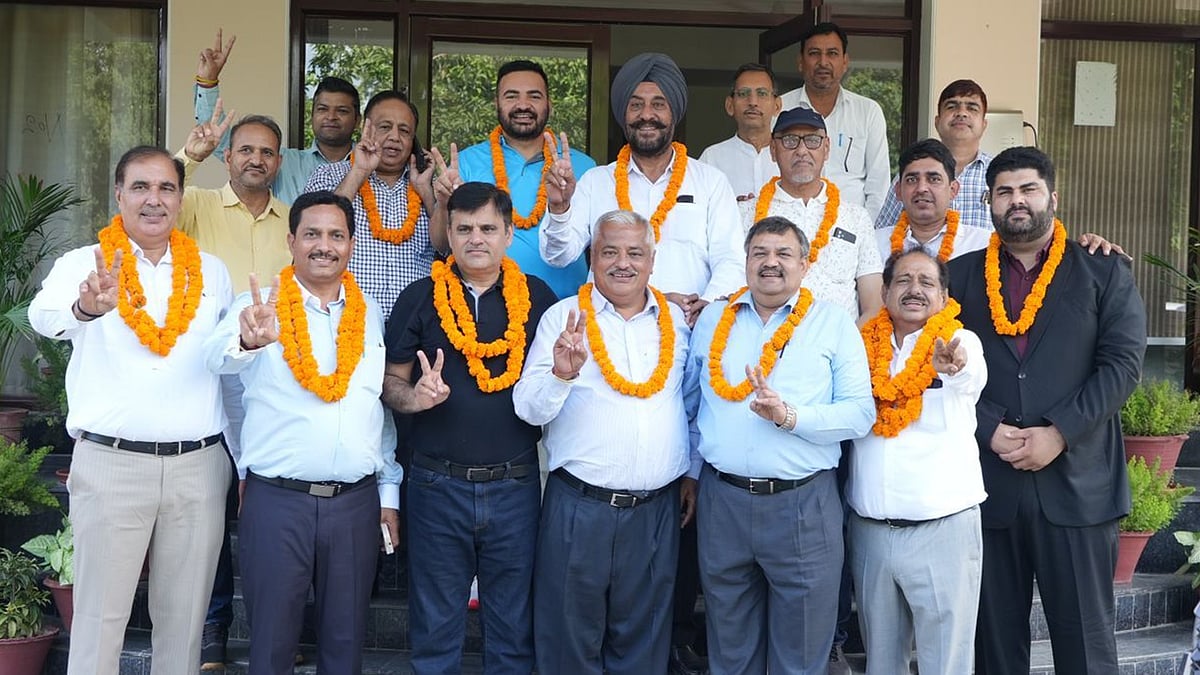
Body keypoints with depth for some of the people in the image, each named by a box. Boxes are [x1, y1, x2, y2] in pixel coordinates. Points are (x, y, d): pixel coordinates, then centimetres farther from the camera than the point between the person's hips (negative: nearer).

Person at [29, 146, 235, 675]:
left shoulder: (211, 271, 11)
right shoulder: (82, 264, 1)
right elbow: (45, 315, -21)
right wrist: (84, 308, -45)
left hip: (199, 465, 3)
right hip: (111, 462, -3)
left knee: (184, 617, 10)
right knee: (99, 617, 1)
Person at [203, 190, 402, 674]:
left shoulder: (370, 316, 10)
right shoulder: (260, 307, -1)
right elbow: (219, 357, -22)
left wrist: (389, 492, 12)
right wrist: (250, 339, -45)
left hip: (356, 502, 3)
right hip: (276, 501, -3)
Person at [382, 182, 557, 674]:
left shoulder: (538, 297, 5)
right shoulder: (420, 299, 2)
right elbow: (391, 380, 6)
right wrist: (413, 396, -15)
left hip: (516, 484, 1)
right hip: (437, 485, 0)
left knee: (513, 623, 12)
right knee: (435, 621, 10)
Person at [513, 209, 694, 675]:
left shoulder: (675, 320, 9)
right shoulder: (563, 317, -2)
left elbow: (689, 403, 17)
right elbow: (529, 409, -8)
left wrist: (691, 473, 14)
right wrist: (561, 374, -26)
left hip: (657, 509, 3)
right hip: (580, 508, -3)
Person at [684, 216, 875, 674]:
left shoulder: (834, 323, 1)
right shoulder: (713, 319, 10)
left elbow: (860, 413, -5)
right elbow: (688, 397, 17)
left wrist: (792, 417, -19)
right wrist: (691, 474, 11)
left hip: (803, 504, -2)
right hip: (721, 500, 3)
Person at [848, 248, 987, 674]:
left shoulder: (963, 342, -4)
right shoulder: (864, 346, 7)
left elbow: (973, 376, -26)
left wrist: (955, 367, -50)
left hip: (944, 527, -3)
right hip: (868, 528, 3)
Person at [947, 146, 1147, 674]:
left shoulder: (1104, 273, 7)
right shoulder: (960, 276, 11)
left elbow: (1122, 364, -3)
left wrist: (1059, 432, -12)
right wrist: (989, 429, -11)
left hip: (1076, 482, -1)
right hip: (987, 483, 2)